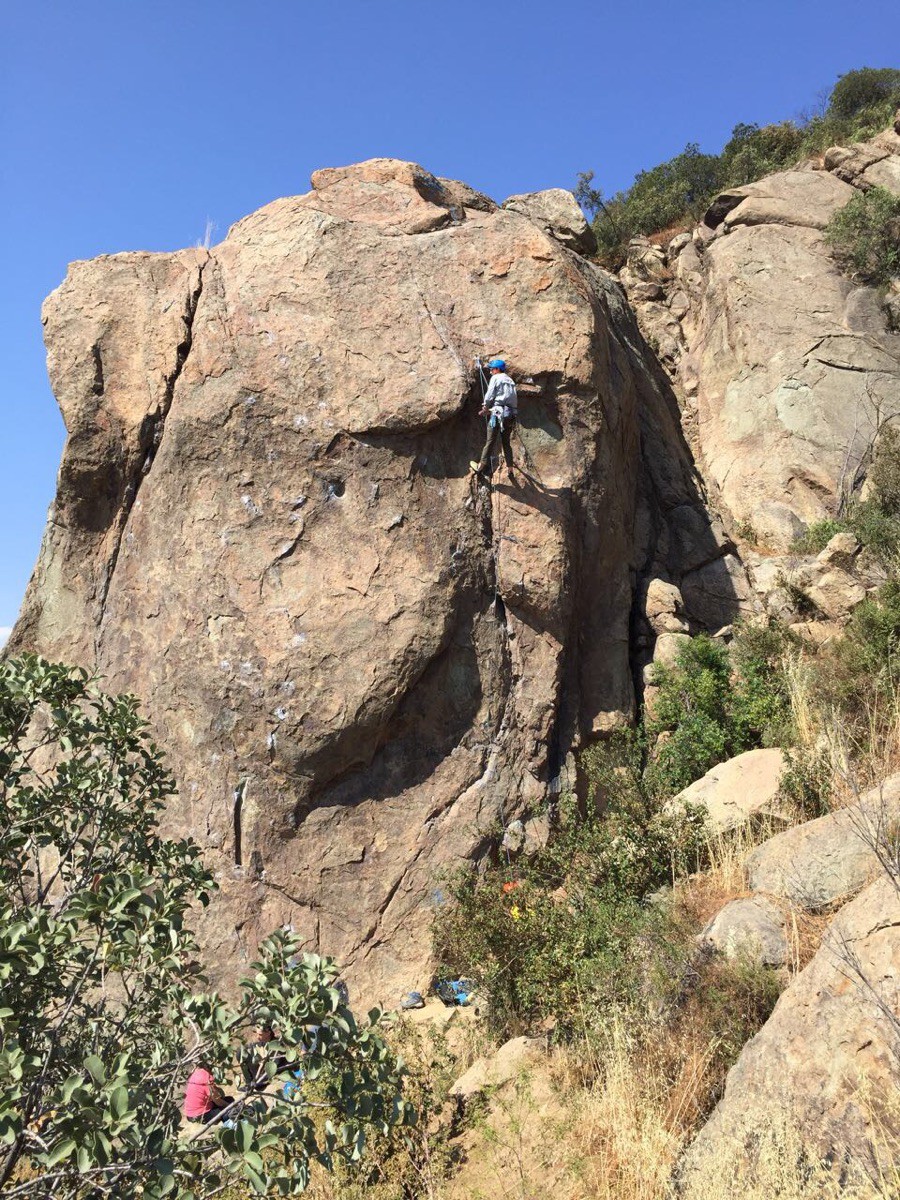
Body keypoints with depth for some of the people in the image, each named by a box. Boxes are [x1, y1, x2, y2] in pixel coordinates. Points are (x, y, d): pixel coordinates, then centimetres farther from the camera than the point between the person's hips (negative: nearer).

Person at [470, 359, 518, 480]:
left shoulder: (495, 378, 1)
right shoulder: (510, 381, 21)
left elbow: (489, 396, -6)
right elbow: (514, 400, 16)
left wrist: (485, 409, 12)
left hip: (498, 413, -6)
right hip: (511, 414, 6)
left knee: (490, 442, -3)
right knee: (506, 443, 14)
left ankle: (481, 467, 2)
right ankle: (510, 469, 12)